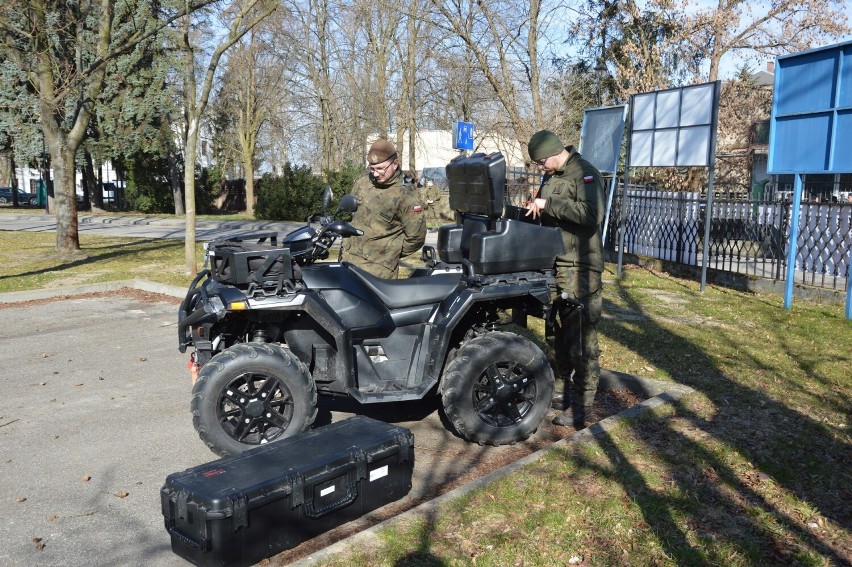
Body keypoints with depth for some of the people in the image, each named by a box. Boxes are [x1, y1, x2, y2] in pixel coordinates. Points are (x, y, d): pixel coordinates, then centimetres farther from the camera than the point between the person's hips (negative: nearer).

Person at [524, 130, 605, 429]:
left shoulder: (585, 174, -10)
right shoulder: (550, 177, 16)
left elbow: (591, 214, -27)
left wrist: (548, 203, -24)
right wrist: (535, 208, 9)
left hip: (579, 267, -9)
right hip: (553, 264, 9)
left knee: (581, 336, -6)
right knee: (558, 331, 15)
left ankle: (582, 405, 1)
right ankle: (566, 386, 29)